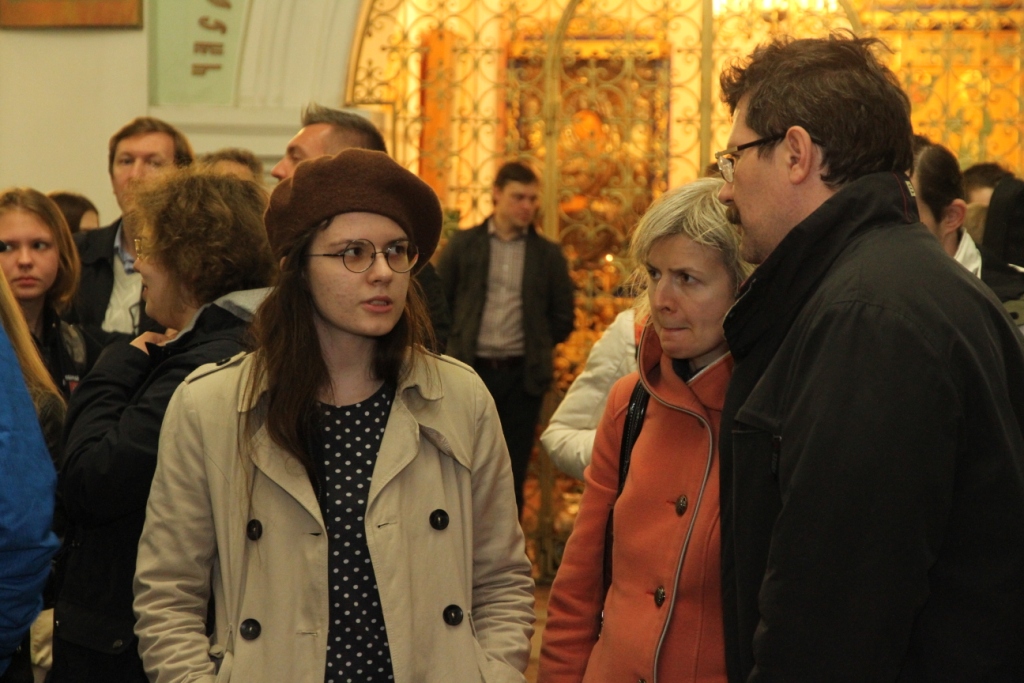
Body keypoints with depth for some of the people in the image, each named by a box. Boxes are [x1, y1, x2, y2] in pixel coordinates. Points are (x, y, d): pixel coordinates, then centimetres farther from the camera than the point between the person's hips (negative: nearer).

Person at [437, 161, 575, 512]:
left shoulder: (548, 255, 5)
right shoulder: (464, 245, 4)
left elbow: (563, 319, 9)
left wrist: (533, 347, 6)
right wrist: (458, 343, 3)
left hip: (521, 375, 1)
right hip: (471, 370, 0)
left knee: (513, 471, 4)